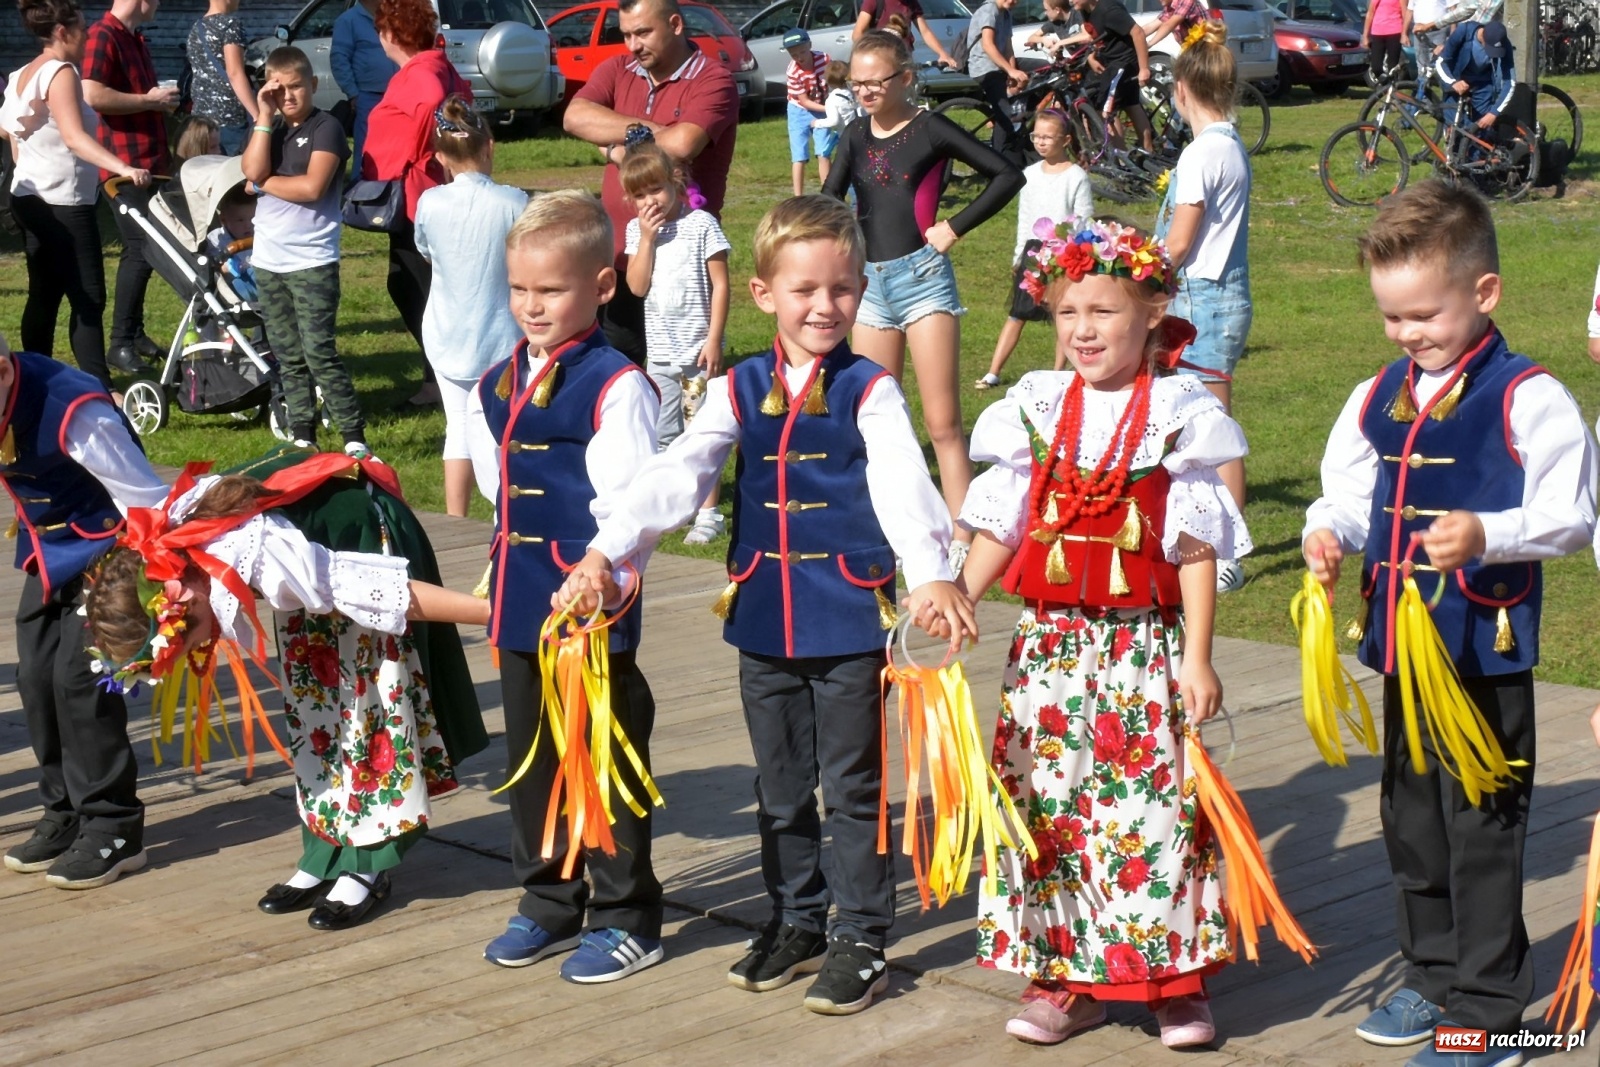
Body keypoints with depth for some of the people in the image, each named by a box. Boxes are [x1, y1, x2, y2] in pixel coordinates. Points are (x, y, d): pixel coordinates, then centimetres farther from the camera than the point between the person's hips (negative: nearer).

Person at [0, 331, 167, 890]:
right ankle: (65, 812, 22)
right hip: (47, 552, 7)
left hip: (105, 548, -7)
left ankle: (114, 825, 2)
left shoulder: (73, 410, -32)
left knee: (79, 678, -10)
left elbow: (146, 501, -27)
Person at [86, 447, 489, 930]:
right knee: (308, 693, 7)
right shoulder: (160, 537, -20)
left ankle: (366, 867, 0)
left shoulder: (267, 556, -41)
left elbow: (394, 594, -35)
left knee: (364, 692, -7)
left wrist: (499, 613, -29)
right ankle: (325, 857, 14)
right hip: (319, 540, 8)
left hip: (369, 532, -7)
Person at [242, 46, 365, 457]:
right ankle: (302, 436, 16)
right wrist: (265, 116, -8)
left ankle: (354, 435, -7)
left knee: (319, 351, -11)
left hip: (312, 261, -6)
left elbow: (312, 187, -19)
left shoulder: (326, 128, -6)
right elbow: (252, 171, -7)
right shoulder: (270, 129, 12)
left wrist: (263, 184, -7)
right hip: (268, 261, 6)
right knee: (288, 356, 10)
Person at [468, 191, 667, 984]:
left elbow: (630, 508, -18)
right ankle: (548, 905, 31)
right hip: (519, 604, 7)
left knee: (608, 761, 3)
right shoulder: (496, 385, 9)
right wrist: (507, 573, 15)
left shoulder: (617, 388, -13)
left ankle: (626, 920, 15)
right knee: (532, 760, 16)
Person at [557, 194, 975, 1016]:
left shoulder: (868, 391, -5)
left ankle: (861, 939, 16)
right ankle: (798, 923, 29)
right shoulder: (739, 390, 5)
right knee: (780, 786, 14)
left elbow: (903, 485, -20)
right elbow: (674, 476, -3)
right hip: (763, 617, 4)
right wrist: (603, 552, -16)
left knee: (852, 786, 4)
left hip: (850, 617, -4)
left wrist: (931, 575, -36)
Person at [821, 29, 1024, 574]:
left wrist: (954, 228, -9)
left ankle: (962, 544, -5)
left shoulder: (930, 130, -4)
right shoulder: (856, 138, 10)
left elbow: (1008, 175, -7)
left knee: (942, 424, -6)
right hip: (870, 285, 6)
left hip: (922, 278, -6)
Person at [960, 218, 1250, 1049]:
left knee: (1153, 809, -1)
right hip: (1051, 642, 3)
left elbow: (1196, 550, -4)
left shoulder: (1177, 415, -4)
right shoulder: (1038, 412, 5)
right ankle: (1065, 973, 16)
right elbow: (1000, 530, 8)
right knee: (1049, 806, 5)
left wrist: (1197, 659, -7)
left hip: (1143, 645, -3)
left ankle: (1174, 977, 12)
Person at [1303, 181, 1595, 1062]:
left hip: (1487, 650, -7)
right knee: (1411, 817, 17)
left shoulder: (1527, 398, -11)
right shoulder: (1380, 398, 9)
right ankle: (1433, 976, 33)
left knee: (1481, 827, -1)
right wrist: (1329, 532, -4)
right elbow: (1350, 493, 17)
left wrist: (1488, 536, -28)